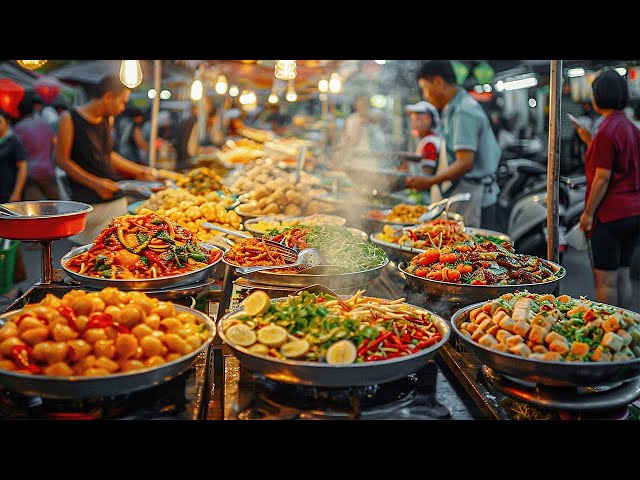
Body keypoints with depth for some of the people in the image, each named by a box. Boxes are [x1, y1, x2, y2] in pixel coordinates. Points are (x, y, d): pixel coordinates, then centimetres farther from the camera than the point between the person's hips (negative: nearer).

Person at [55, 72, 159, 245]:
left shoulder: (109, 119, 14)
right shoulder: (69, 119, -6)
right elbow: (62, 159, -8)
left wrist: (140, 170, 25)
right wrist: (95, 183, -16)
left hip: (116, 199, 6)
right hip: (86, 203, -6)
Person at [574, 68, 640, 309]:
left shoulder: (606, 131, -15)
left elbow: (603, 177, -18)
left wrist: (588, 212, -11)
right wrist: (589, 141, 20)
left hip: (610, 215, -9)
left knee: (605, 279, -2)